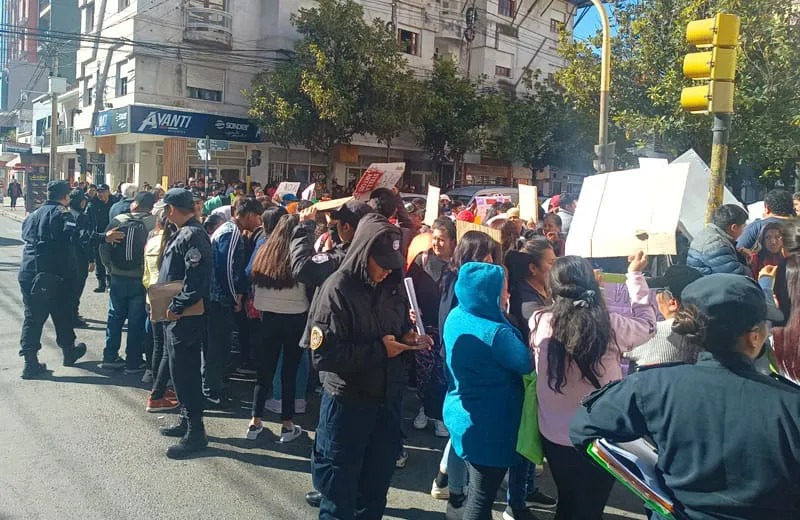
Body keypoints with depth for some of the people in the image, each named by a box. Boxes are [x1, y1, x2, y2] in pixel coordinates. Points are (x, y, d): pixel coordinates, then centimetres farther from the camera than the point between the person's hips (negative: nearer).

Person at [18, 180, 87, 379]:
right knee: (62, 315, 13)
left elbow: (25, 236, 18)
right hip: (53, 275, -5)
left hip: (28, 273, 6)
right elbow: (74, 236, -25)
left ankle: (30, 362, 3)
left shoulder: (33, 215, 15)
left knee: (32, 317, 8)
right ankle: (69, 352, 30)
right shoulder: (61, 214, -9)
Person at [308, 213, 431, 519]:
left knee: (377, 485, 21)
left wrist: (408, 338, -6)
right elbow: (323, 355, -23)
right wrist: (379, 350, -22)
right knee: (339, 493, 11)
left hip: (387, 400, 6)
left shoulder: (392, 287, 2)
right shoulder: (337, 290, -18)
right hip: (347, 402, -6)